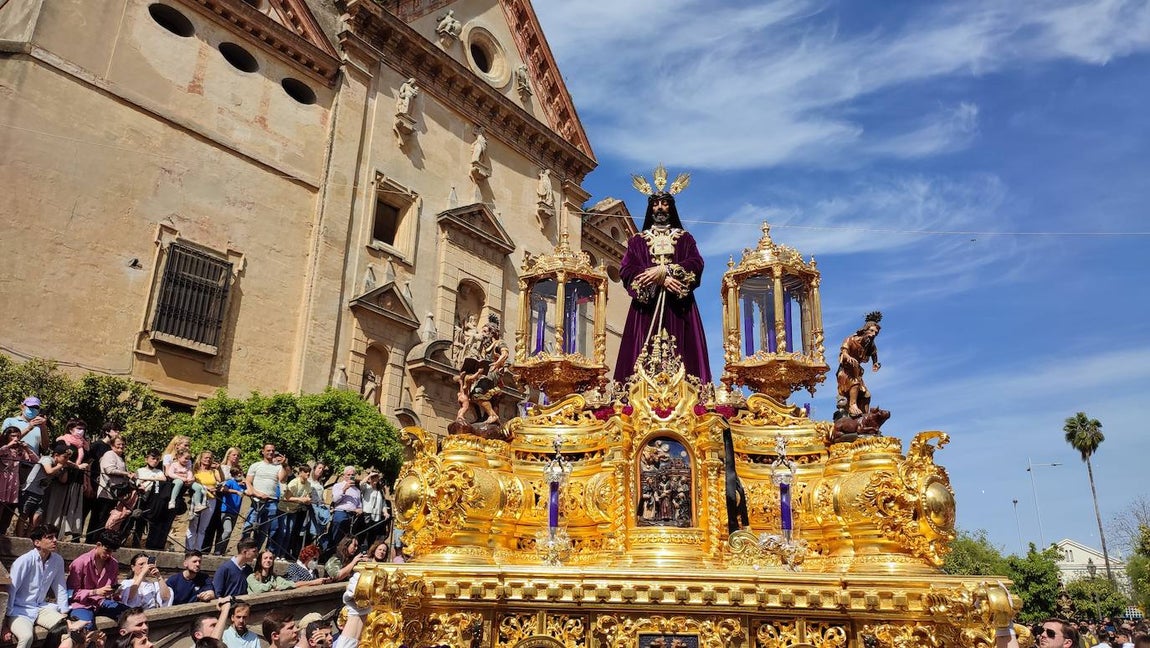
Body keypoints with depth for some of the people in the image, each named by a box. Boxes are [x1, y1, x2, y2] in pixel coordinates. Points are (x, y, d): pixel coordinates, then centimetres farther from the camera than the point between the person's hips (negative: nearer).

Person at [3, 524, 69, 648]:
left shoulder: (58, 560, -2)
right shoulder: (25, 560, -18)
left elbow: (60, 589, 8)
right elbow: (10, 590, -16)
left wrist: (64, 614, 7)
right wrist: (5, 623, -15)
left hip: (41, 607, 5)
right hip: (20, 610, -5)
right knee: (27, 636, -33)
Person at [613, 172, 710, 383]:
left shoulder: (685, 238, 16)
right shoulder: (638, 240, 15)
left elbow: (696, 264, 0)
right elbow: (626, 269, 0)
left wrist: (666, 270, -15)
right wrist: (659, 279, -13)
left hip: (678, 305, 0)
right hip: (646, 305, 0)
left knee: (679, 353, -9)